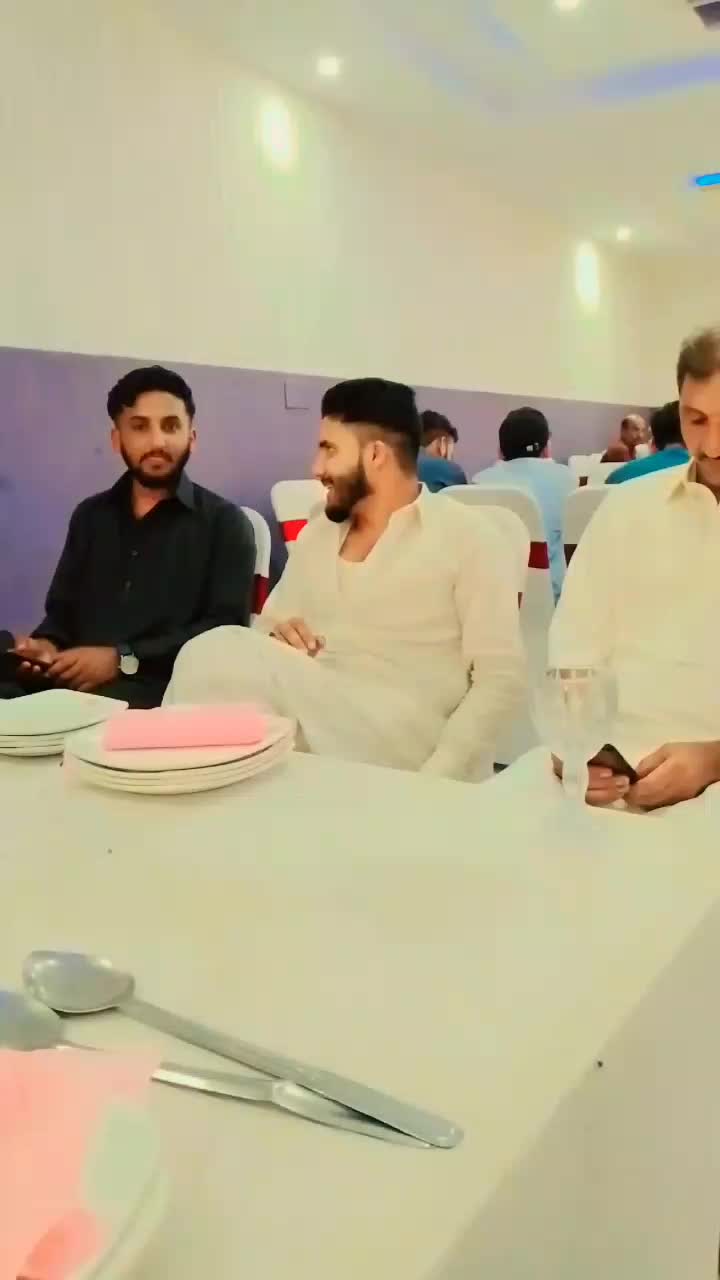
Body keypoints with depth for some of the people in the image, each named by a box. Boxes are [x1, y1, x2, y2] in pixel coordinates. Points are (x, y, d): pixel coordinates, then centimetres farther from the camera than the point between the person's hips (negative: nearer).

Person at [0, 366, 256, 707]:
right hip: (73, 680, 4)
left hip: (165, 688, -4)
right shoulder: (90, 516, 20)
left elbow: (227, 629, -6)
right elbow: (62, 611, 21)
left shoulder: (224, 523, 5)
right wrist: (47, 644, -4)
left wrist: (124, 660, -15)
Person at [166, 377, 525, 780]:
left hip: (404, 752, -5)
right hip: (311, 731, 5)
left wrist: (433, 781, -18)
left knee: (219, 656, -24)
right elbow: (267, 630, 21)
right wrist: (275, 634, -5)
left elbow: (501, 678, -5)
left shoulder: (467, 536, 0)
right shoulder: (317, 532, 18)